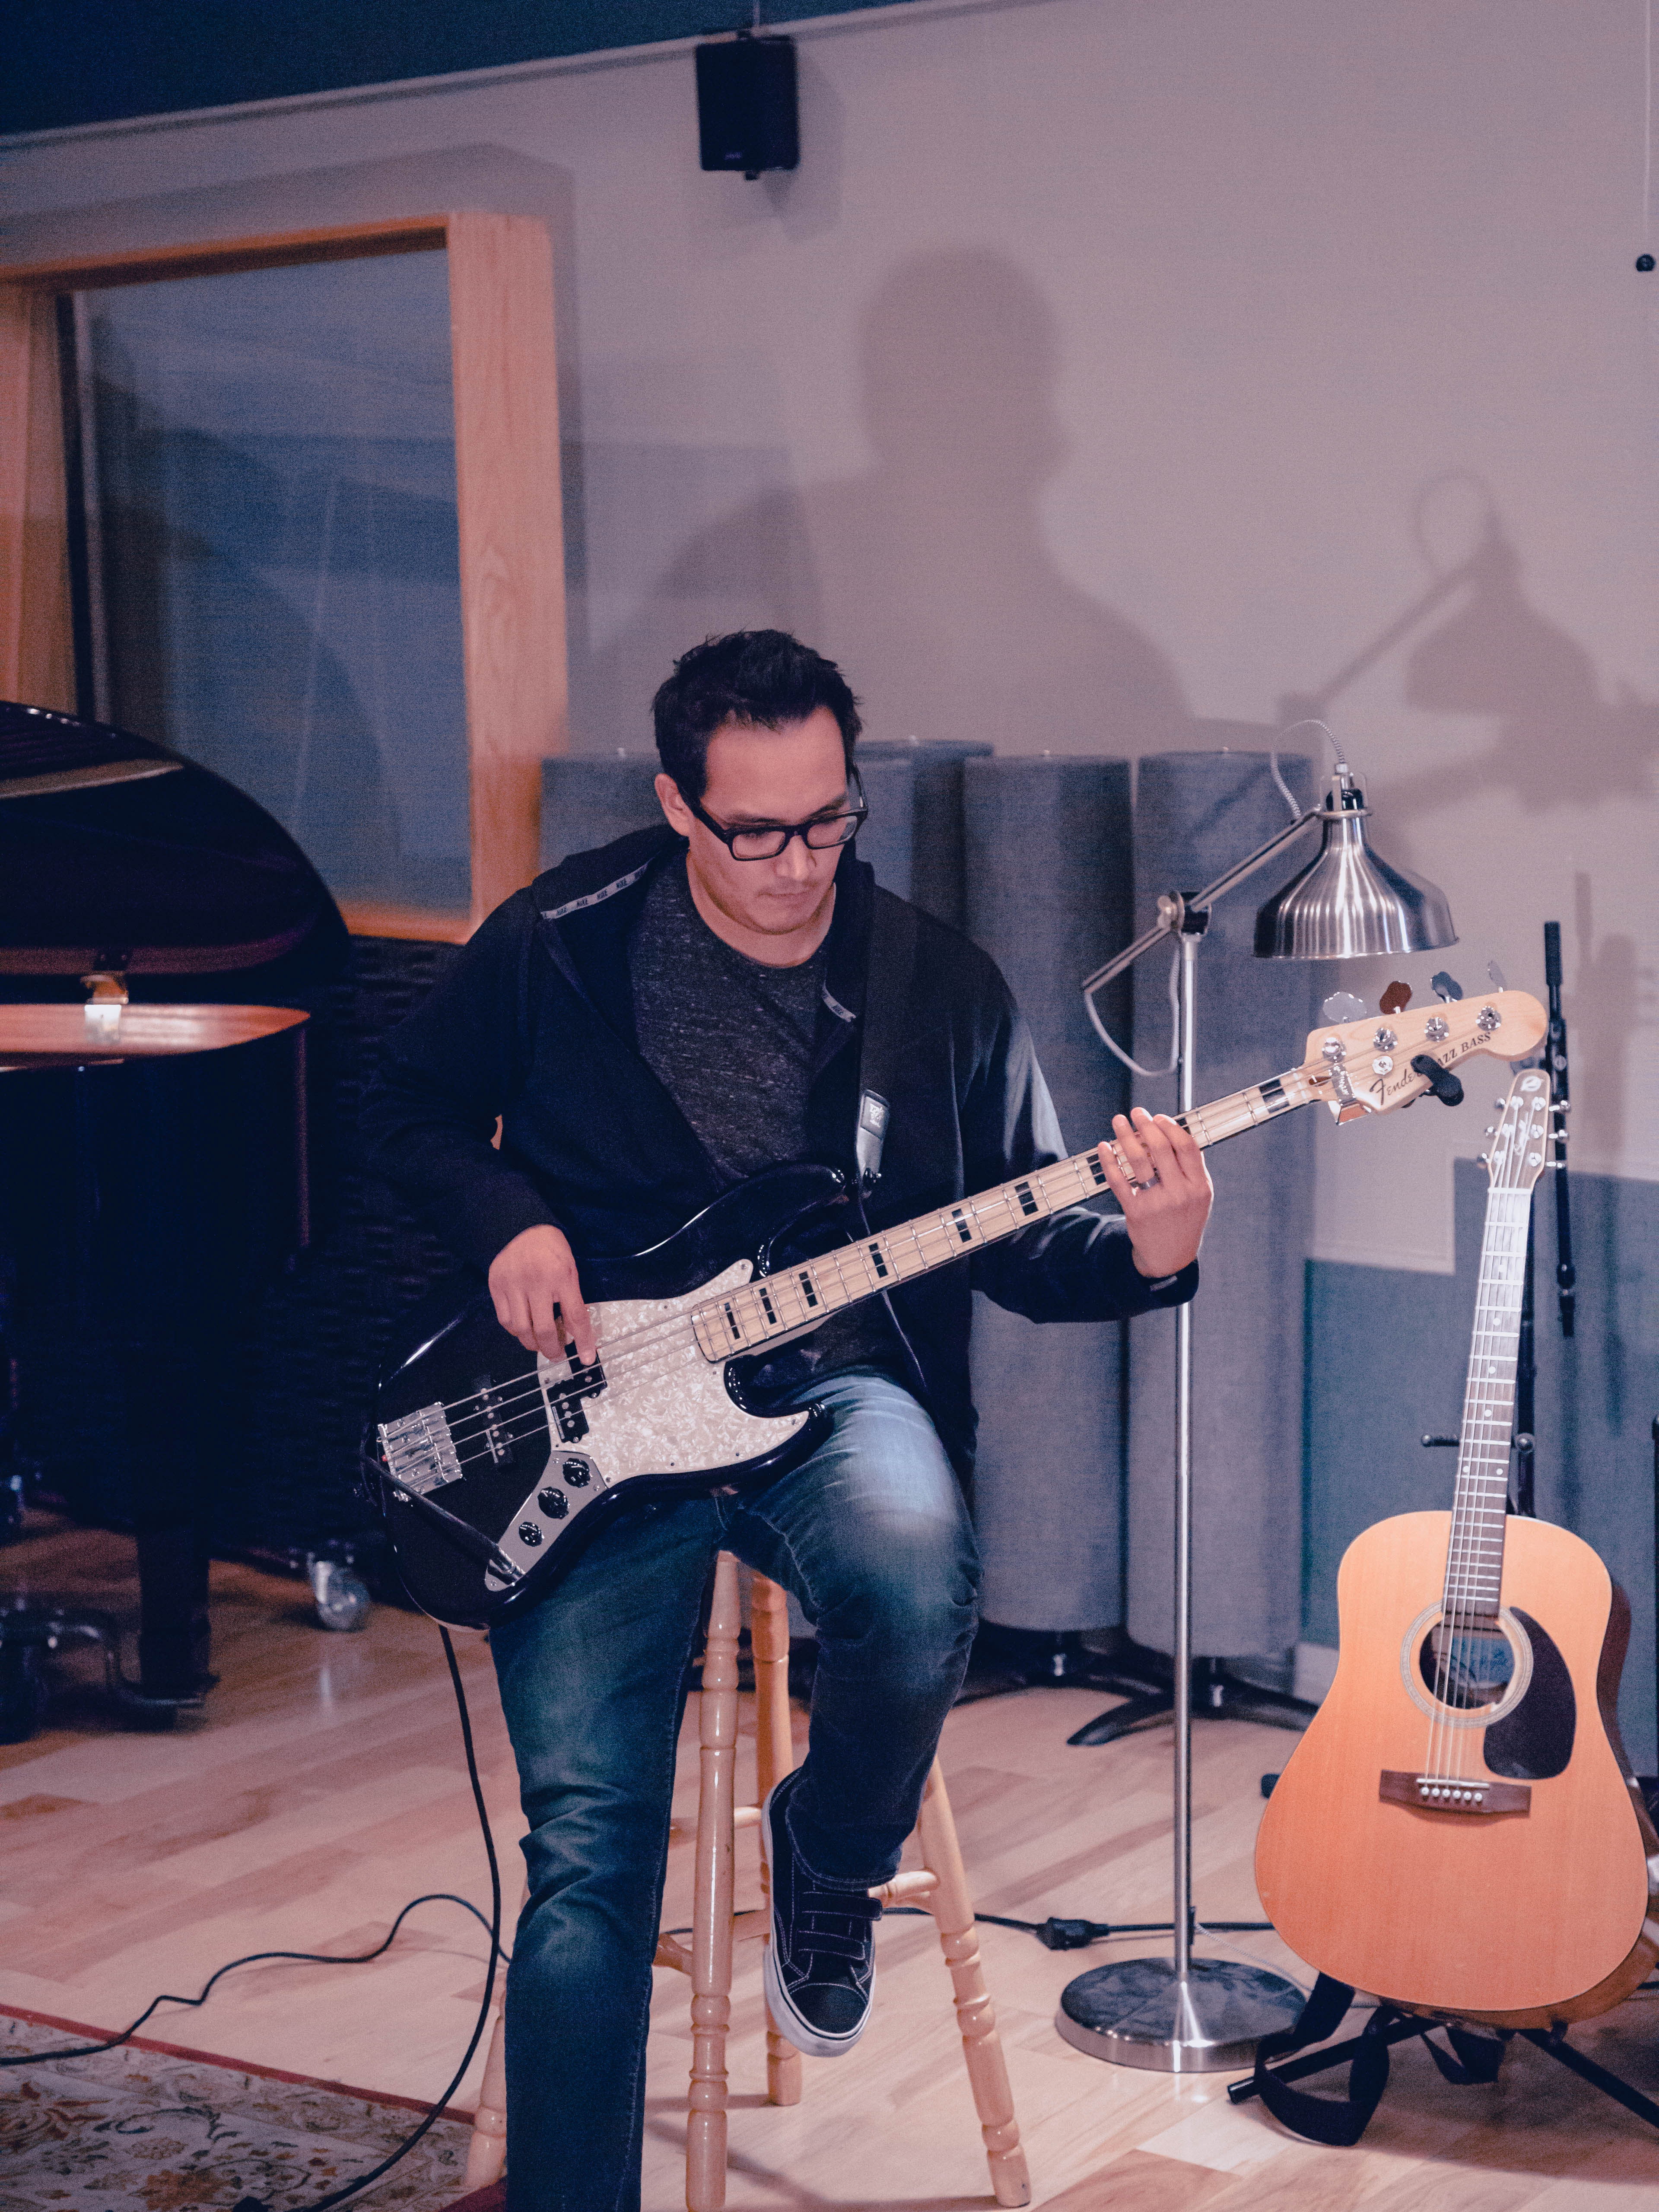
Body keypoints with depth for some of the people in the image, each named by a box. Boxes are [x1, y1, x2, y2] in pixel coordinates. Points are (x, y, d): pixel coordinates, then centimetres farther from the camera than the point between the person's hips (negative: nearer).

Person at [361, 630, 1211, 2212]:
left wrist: (1143, 1255, -15)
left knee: (918, 1590, -33)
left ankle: (827, 1858, 1)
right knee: (589, 1849, -11)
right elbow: (408, 1112, 13)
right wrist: (506, 1225, -6)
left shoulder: (937, 986, 3)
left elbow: (1021, 1248, 7)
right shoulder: (560, 941, 1)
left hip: (830, 1386, 1)